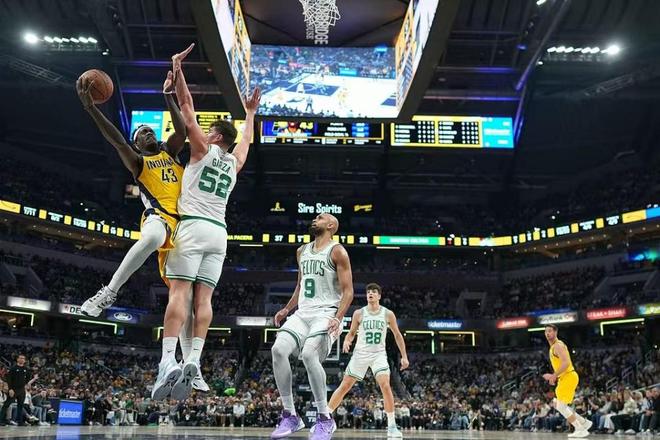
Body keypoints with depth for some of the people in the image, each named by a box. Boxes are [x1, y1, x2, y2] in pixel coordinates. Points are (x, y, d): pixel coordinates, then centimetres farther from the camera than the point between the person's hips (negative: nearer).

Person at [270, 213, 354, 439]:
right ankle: (290, 416, -9)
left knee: (309, 354, -30)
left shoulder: (337, 251, -3)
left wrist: (337, 318, -22)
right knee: (278, 349, -18)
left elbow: (348, 291, -9)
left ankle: (325, 419, -14)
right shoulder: (302, 251, 18)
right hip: (302, 312, 6)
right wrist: (286, 309, 16)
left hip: (326, 313, -6)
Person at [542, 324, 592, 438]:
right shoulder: (553, 347, 18)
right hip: (565, 378, 10)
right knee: (558, 405, 14)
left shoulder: (558, 345, -14)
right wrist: (553, 376, 16)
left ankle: (581, 430, -4)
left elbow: (566, 363, -26)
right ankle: (584, 422, 19)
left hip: (569, 377, -10)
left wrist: (554, 376, -24)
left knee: (560, 406, -11)